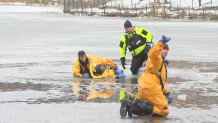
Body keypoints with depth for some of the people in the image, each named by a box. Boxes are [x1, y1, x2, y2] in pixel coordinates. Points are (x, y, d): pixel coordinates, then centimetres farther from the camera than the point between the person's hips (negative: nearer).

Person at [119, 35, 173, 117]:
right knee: (164, 111, -9)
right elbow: (153, 53, -29)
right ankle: (139, 105, -22)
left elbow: (162, 80, 33)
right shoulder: (156, 59, -2)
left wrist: (167, 93, 26)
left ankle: (129, 105, -1)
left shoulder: (162, 63, 30)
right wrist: (161, 42, -41)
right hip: (151, 89, -10)